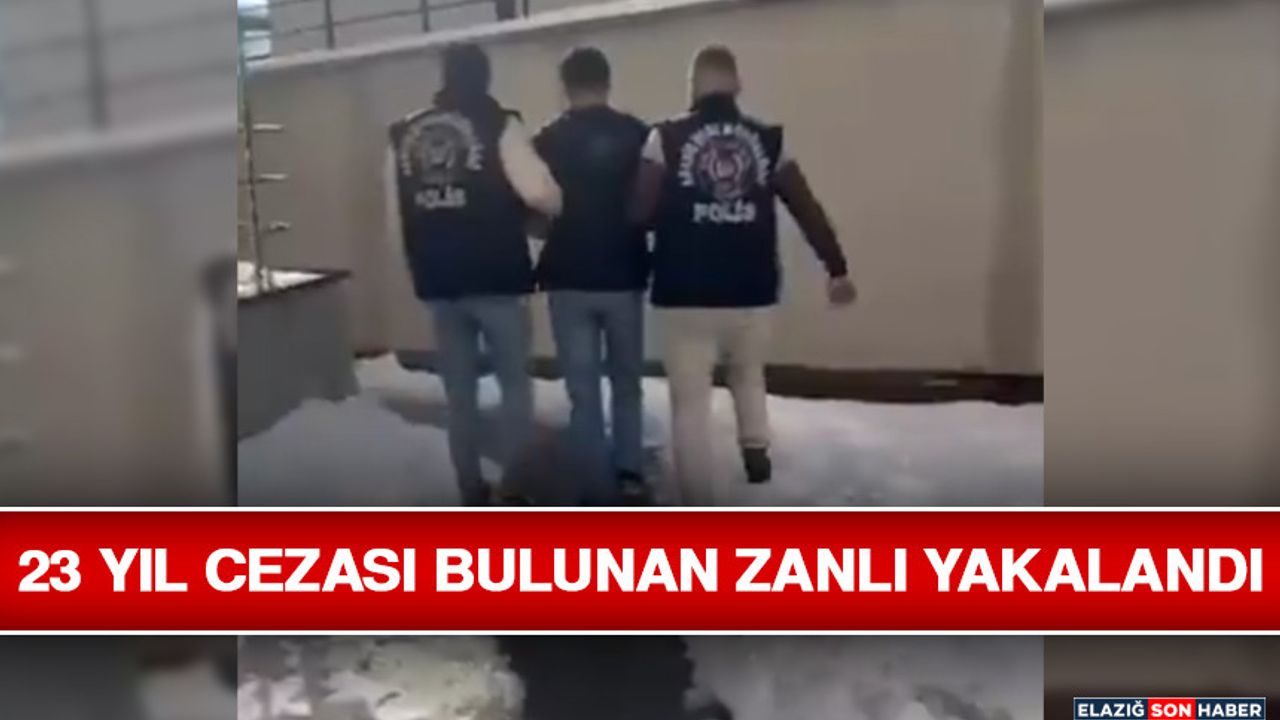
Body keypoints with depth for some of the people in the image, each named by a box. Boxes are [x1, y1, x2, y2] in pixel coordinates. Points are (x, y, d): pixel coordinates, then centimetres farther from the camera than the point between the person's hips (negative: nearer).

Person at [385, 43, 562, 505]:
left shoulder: (403, 133, 7)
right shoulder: (497, 123, -6)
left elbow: (397, 219, 9)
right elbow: (538, 193, -18)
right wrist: (559, 206, 5)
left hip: (437, 281, 4)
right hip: (496, 277, -4)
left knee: (459, 391, 13)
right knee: (515, 385, 8)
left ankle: (471, 490, 19)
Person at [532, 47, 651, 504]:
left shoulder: (548, 142, -5)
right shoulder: (638, 135, -3)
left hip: (569, 281, -1)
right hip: (624, 278, 1)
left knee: (584, 392, 7)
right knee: (627, 383, 19)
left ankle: (601, 492, 10)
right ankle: (630, 474, 11)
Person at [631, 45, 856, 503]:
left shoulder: (667, 138, -5)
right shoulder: (769, 141, 3)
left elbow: (639, 212, -9)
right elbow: (808, 211, 5)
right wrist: (836, 269, 14)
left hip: (685, 295, -2)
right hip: (752, 293, 3)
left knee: (691, 401, 7)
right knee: (749, 374, 31)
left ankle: (696, 505, 10)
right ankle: (756, 448, 14)